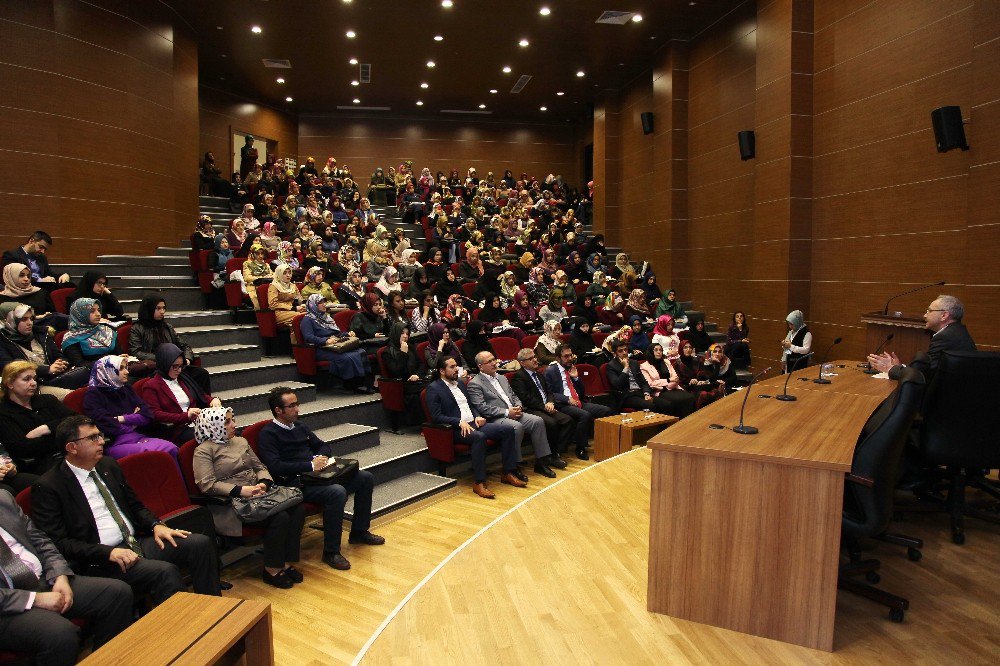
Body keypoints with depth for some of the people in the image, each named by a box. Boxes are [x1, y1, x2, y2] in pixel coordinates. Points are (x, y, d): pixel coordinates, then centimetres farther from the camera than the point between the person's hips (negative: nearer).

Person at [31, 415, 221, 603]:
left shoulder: (109, 466, 14)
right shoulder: (47, 487, -6)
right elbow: (58, 542, -11)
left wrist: (156, 524, 0)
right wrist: (108, 552, -21)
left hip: (137, 542, 7)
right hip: (98, 560, -7)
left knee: (201, 543, -12)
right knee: (164, 572, -31)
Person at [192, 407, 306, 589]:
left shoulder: (241, 441, 20)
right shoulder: (204, 450, -2)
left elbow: (260, 467, 19)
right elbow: (207, 484, -14)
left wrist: (263, 483, -4)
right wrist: (240, 490, -22)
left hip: (257, 493, 7)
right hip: (231, 503, -7)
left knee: (298, 507, -17)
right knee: (280, 516, -28)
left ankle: (286, 562, -9)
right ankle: (271, 570, -9)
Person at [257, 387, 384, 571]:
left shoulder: (299, 426, 17)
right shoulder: (267, 434, -8)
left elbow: (322, 445, 25)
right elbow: (275, 466, -20)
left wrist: (321, 457, 1)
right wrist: (310, 465, -18)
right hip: (296, 483, -9)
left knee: (366, 478, 1)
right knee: (337, 492, -34)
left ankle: (359, 531, 16)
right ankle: (331, 552, -20)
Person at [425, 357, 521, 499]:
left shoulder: (460, 383, 21)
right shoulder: (434, 389, -4)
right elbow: (436, 416, -13)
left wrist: (477, 416, 4)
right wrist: (460, 422, -22)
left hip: (473, 424, 8)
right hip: (456, 429, -8)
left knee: (508, 430, -10)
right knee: (479, 437, -38)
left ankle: (507, 473, -4)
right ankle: (479, 483, -31)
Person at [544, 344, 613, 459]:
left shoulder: (572, 369, 20)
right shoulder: (550, 371, 1)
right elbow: (550, 394, -8)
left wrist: (576, 377, 4)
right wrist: (567, 399, -17)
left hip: (580, 402, 7)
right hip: (563, 405, -7)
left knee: (606, 410, -14)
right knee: (585, 415, -34)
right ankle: (580, 449, -20)